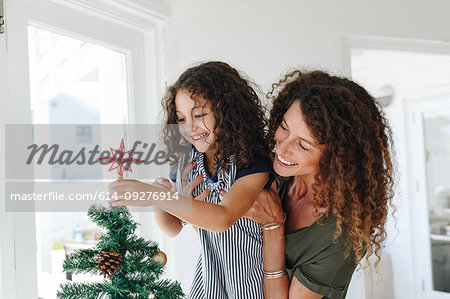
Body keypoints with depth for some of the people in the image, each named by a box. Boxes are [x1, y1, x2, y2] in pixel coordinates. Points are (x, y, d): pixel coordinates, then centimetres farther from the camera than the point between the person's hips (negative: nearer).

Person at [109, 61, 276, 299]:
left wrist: (154, 194, -41)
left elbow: (223, 218, -36)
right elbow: (173, 228, 3)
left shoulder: (253, 163, -21)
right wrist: (158, 206, -19)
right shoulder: (187, 161, -3)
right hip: (209, 273, 5)